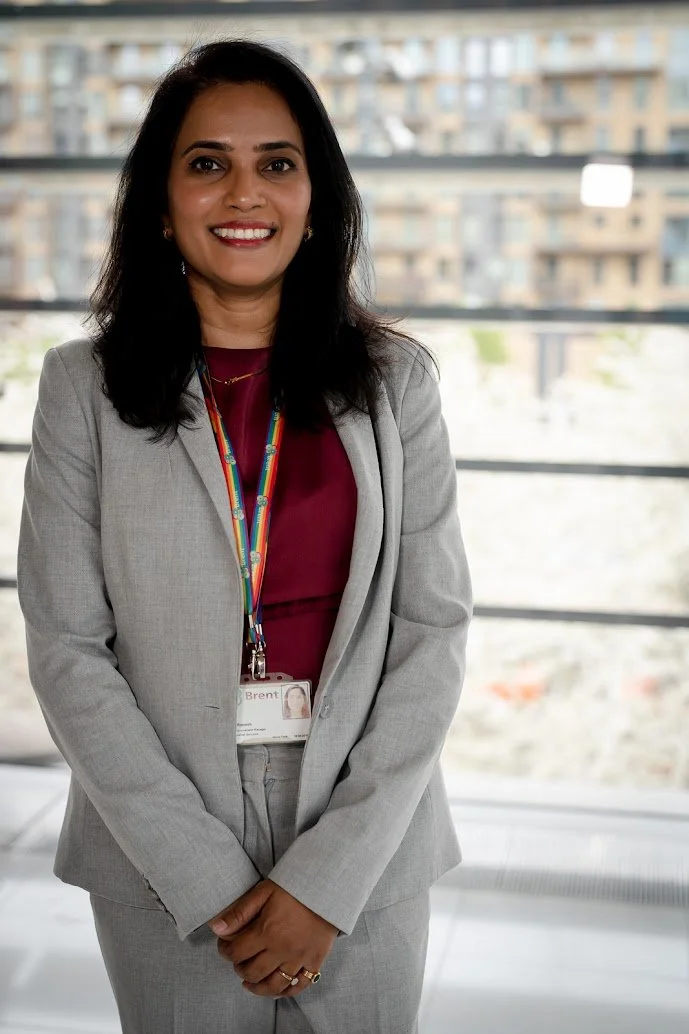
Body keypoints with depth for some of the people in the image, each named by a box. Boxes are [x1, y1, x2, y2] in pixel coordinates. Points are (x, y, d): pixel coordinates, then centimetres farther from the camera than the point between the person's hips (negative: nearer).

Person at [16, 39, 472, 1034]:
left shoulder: (395, 379, -2)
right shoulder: (87, 384, -4)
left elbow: (435, 626, -5)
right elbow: (67, 651, -7)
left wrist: (331, 871, -11)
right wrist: (206, 875, -12)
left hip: (369, 845, 1)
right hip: (160, 856, 0)